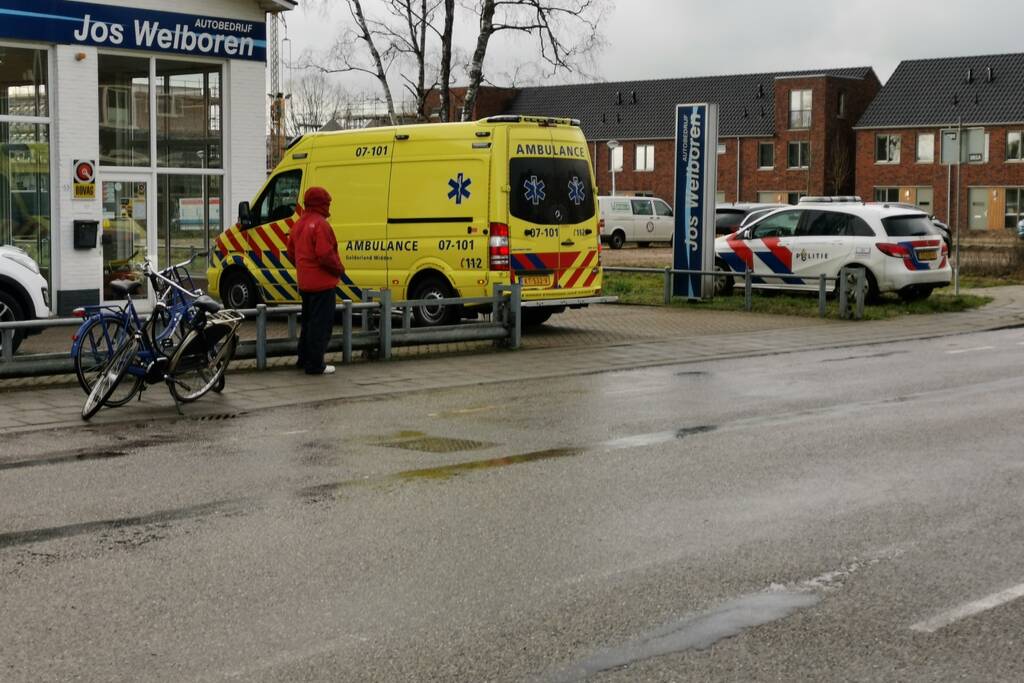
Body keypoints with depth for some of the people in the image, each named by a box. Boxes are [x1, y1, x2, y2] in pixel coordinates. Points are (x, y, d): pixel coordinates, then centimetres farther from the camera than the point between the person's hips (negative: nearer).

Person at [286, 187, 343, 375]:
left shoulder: (299, 224, 12)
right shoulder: (320, 225, -18)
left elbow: (291, 253, 17)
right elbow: (326, 255, -25)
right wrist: (339, 269, -10)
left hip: (305, 283, 9)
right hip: (322, 283, -9)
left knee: (308, 322, 20)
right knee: (321, 324, -4)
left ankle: (303, 360, 26)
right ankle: (315, 364, -3)